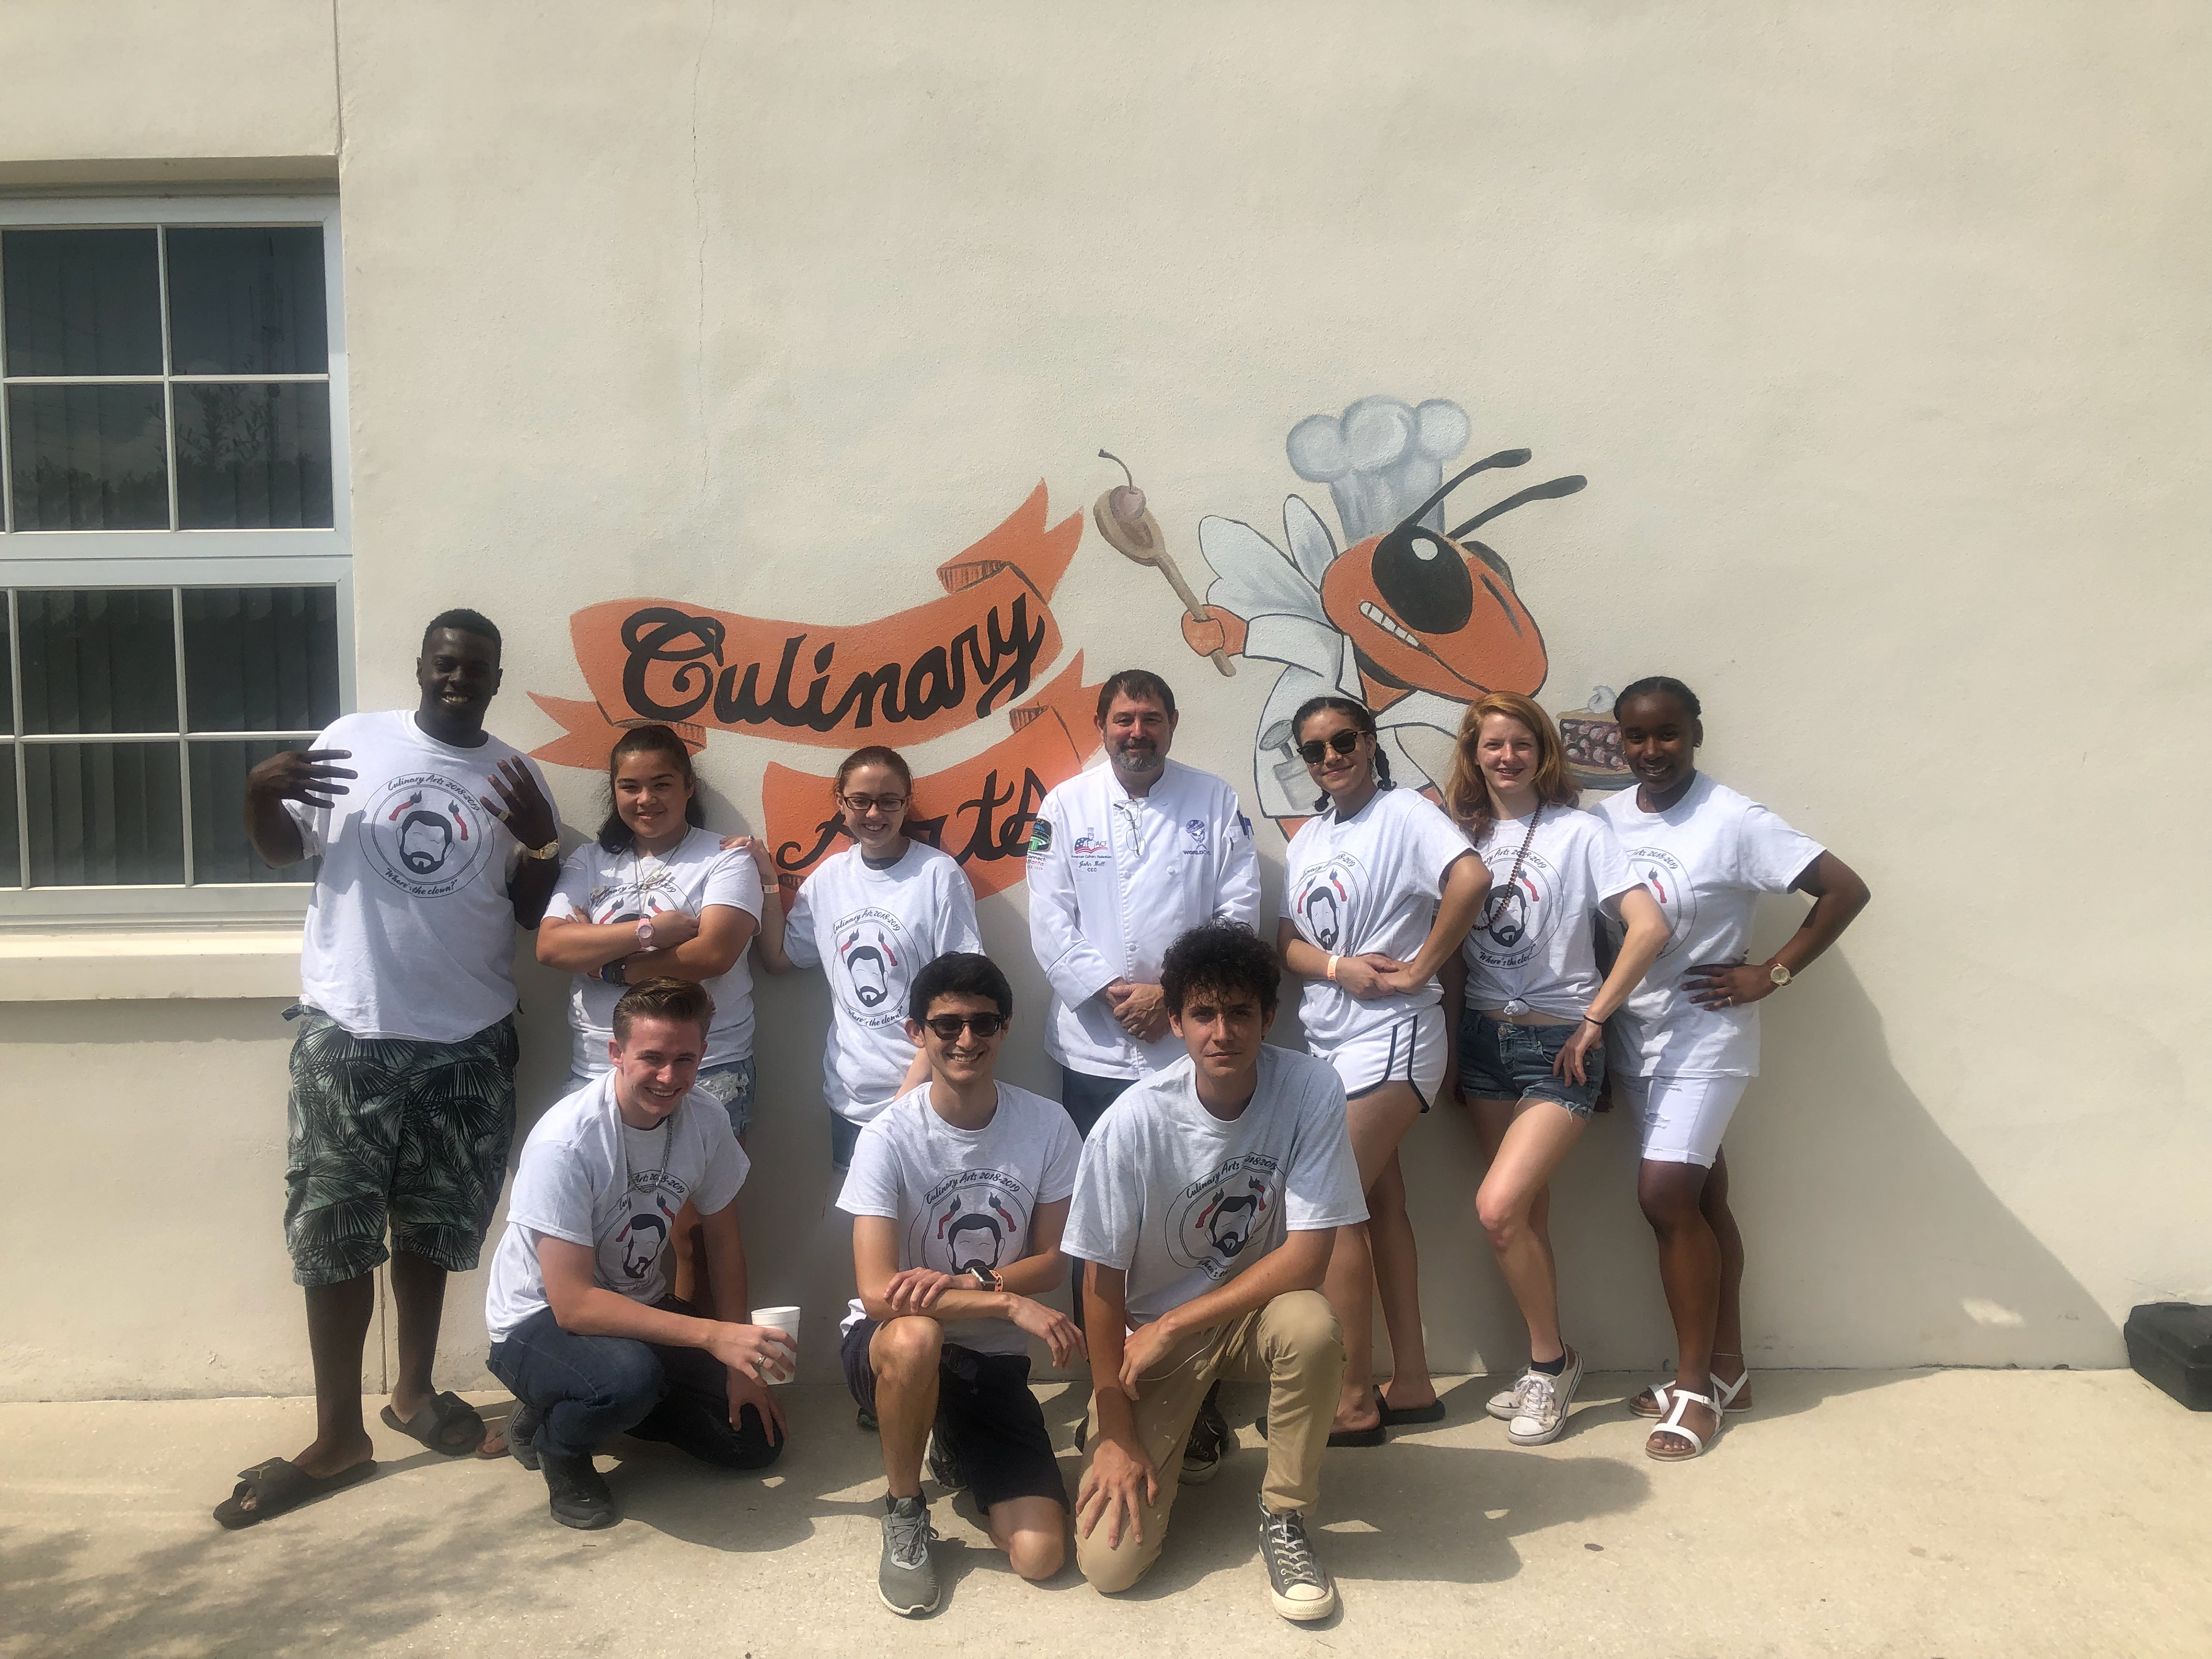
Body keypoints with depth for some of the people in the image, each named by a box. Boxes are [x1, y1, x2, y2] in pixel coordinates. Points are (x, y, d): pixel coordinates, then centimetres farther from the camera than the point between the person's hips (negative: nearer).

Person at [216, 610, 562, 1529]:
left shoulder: (516, 777, 5)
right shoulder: (353, 740, 1)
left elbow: (534, 910, 6)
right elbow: (280, 850, 6)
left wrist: (541, 839, -12)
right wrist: (258, 790, -14)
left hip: (469, 1043, 2)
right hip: (347, 1034, -1)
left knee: (431, 1229, 14)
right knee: (331, 1236, 3)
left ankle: (414, 1390, 33)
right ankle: (338, 1437, 15)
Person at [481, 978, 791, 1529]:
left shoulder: (706, 1118, -12)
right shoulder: (567, 1143, -30)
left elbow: (723, 1238, 2)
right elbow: (573, 1304, -31)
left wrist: (741, 1362, -3)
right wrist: (712, 1336, -36)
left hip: (638, 1304, 6)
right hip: (541, 1322, -6)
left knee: (757, 1439, -2)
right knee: (631, 1374, -38)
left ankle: (619, 1404, 17)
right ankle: (556, 1438, -4)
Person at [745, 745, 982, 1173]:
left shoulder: (938, 875, -10)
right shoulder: (828, 877, 6)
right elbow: (777, 959, 14)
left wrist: (913, 1087, -14)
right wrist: (769, 884, 4)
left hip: (922, 1094, -4)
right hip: (849, 1098, 5)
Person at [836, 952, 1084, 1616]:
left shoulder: (1049, 1126, -9)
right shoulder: (889, 1137, -17)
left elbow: (1053, 1261, -2)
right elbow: (878, 1293, -23)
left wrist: (966, 1282, -21)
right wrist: (1008, 1300, -31)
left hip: (994, 1361, 3)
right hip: (889, 1347, -2)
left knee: (1040, 1556, -10)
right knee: (914, 1337, -39)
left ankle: (957, 1452, 24)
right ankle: (904, 1512, -8)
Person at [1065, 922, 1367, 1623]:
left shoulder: (1311, 1089, -20)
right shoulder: (1133, 1123, -23)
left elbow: (1309, 1253, -20)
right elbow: (1102, 1281, -13)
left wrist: (1173, 1325, -23)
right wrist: (1117, 1432, -10)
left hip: (1253, 1309, 1)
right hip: (1150, 1330, -1)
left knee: (1311, 1324, -35)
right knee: (1109, 1561, -11)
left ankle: (1285, 1517, -7)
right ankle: (1176, 1437, 22)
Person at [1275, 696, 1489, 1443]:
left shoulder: (1403, 814, -10)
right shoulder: (1306, 839, 13)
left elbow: (1471, 878, -27)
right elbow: (1287, 940, 7)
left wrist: (1419, 969, -20)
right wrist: (1340, 967, -13)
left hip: (1389, 1037, -8)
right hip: (1331, 1038, 8)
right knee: (1380, 1203, 12)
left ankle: (1353, 1402, 3)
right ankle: (1411, 1384, 22)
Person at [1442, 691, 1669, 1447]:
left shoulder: (1580, 831, -5)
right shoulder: (1465, 834, 8)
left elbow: (1649, 928, -14)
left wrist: (1593, 1021, -13)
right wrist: (1455, 1036, 7)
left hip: (1558, 1045, -5)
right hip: (1484, 1038, 5)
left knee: (1499, 1207, -15)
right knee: (1527, 1215, 9)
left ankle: (1550, 1359, 6)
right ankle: (1549, 1367, 23)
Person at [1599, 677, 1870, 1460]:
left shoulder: (1733, 821, -13)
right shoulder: (1606, 820, 2)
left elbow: (1846, 889, -13)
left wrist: (1771, 975, -13)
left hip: (1703, 1037, -5)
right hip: (1635, 1038, 6)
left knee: (1666, 1195, -12)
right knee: (1700, 1199, 13)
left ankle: (1695, 1385, 4)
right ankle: (1726, 1371, 25)